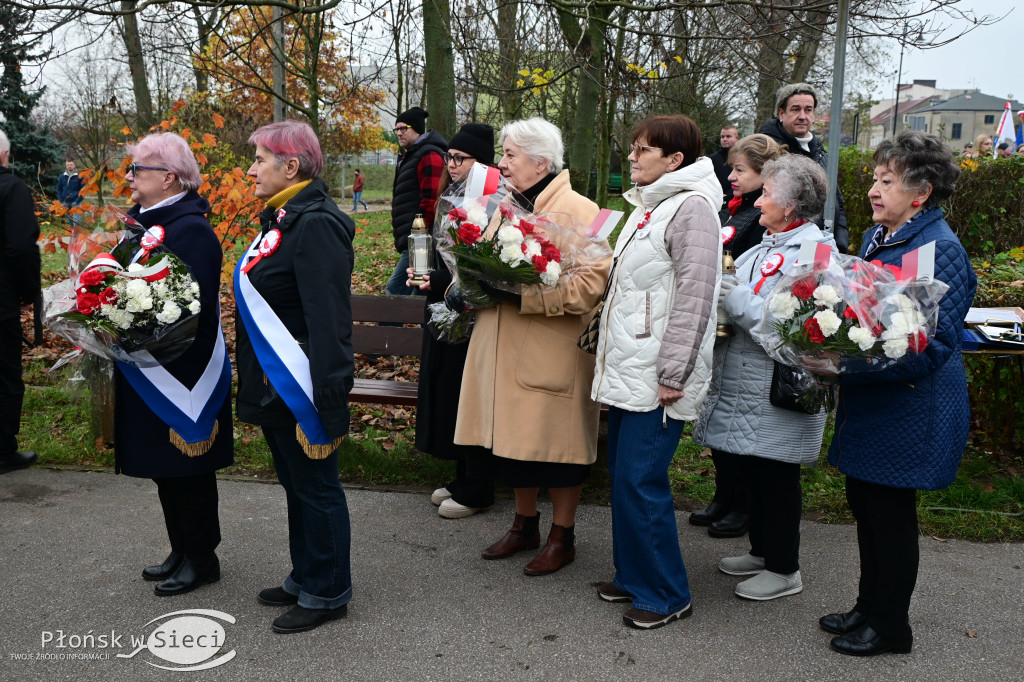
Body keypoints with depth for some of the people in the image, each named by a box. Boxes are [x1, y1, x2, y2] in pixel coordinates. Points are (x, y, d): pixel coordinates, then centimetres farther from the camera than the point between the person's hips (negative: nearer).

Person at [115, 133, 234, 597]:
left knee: (186, 468, 4)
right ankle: (181, 550, 33)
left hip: (183, 371, -9)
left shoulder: (191, 229, -18)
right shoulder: (145, 223, 11)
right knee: (163, 466, 18)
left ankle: (201, 559, 20)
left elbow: (193, 304, -24)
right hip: (147, 370, 9)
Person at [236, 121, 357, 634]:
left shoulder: (316, 225, -19)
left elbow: (328, 319, -25)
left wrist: (328, 395, -26)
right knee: (296, 483, 19)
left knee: (315, 485, 4)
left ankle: (328, 593, 19)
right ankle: (305, 577, 35)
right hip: (274, 384, 10)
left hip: (299, 389, -10)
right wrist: (256, 381, 20)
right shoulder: (280, 218, 12)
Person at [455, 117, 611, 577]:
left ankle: (562, 536, 23)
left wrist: (522, 292, -25)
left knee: (556, 442, 4)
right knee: (513, 437, 14)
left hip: (555, 353, -7)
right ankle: (525, 525, 34)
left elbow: (592, 283, -21)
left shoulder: (577, 210, -11)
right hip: (503, 350, 7)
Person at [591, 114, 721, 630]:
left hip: (657, 378, -9)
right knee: (623, 475, 14)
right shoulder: (647, 206, 18)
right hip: (626, 370, 9)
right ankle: (632, 575, 29)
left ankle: (665, 595, 10)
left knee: (640, 482, -6)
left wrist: (673, 375, -20)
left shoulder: (691, 207, -12)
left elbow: (695, 297, -19)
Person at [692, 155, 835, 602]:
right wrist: (718, 282, 0)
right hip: (747, 381, 9)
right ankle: (762, 551, 34)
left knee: (775, 477, 2)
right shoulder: (770, 245, 13)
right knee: (753, 470, 17)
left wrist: (732, 296, -18)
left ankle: (784, 570, 18)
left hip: (779, 391, -9)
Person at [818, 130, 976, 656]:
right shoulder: (875, 238, 9)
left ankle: (889, 625, 24)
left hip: (908, 411, -8)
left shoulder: (940, 250, -18)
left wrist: (847, 366, -30)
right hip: (868, 405, 9)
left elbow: (932, 346, -24)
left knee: (890, 514, 5)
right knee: (865, 504, 17)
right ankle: (869, 608, 35)